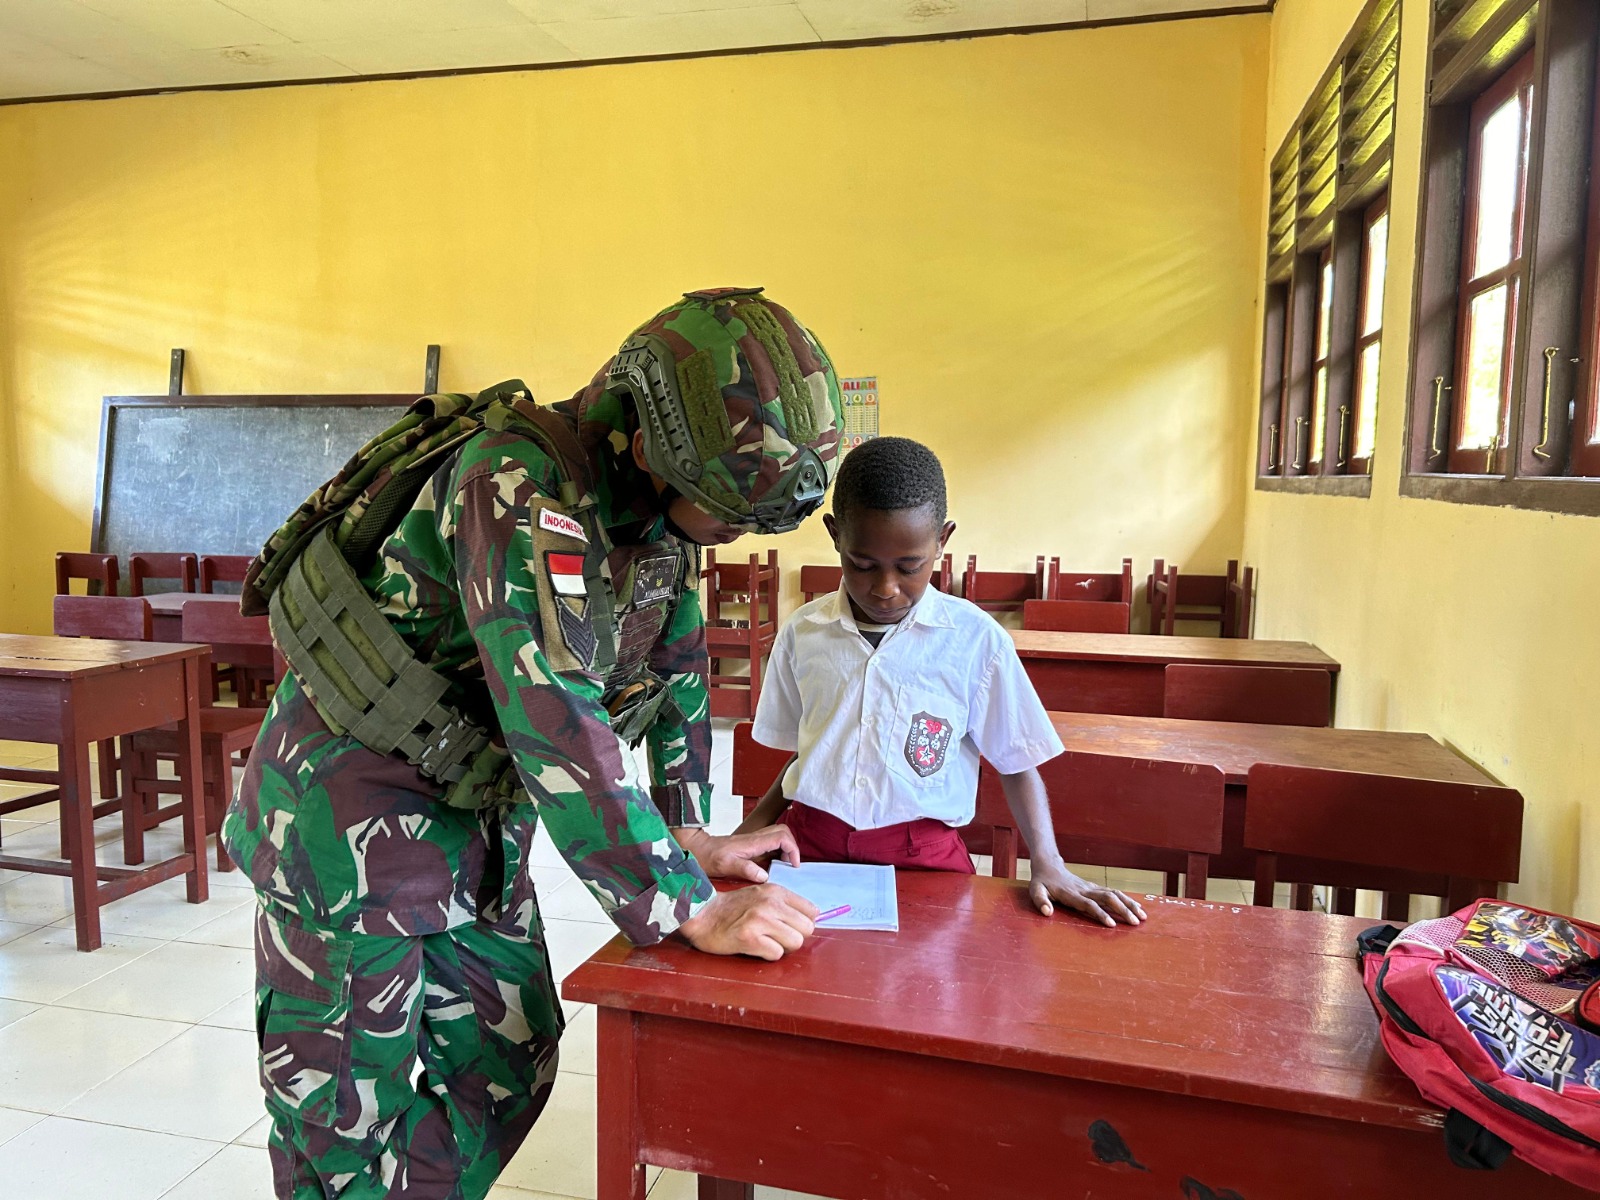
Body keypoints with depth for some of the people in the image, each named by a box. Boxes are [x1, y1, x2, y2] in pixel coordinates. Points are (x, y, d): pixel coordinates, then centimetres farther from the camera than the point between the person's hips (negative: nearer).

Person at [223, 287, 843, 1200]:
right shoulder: (520, 484, -31)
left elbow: (678, 668, 8)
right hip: (351, 815, -8)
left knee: (508, 1067, 17)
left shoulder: (667, 503, -4)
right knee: (350, 1120, 6)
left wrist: (691, 831, 2)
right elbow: (554, 719, -38)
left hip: (477, 819, 8)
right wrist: (692, 910, -32)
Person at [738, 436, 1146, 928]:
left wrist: (1048, 864, -5)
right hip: (809, 841, 2)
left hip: (921, 853, -1)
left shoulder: (976, 640, -3)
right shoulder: (801, 633, 6)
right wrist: (746, 834, 6)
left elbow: (1017, 762, 6)